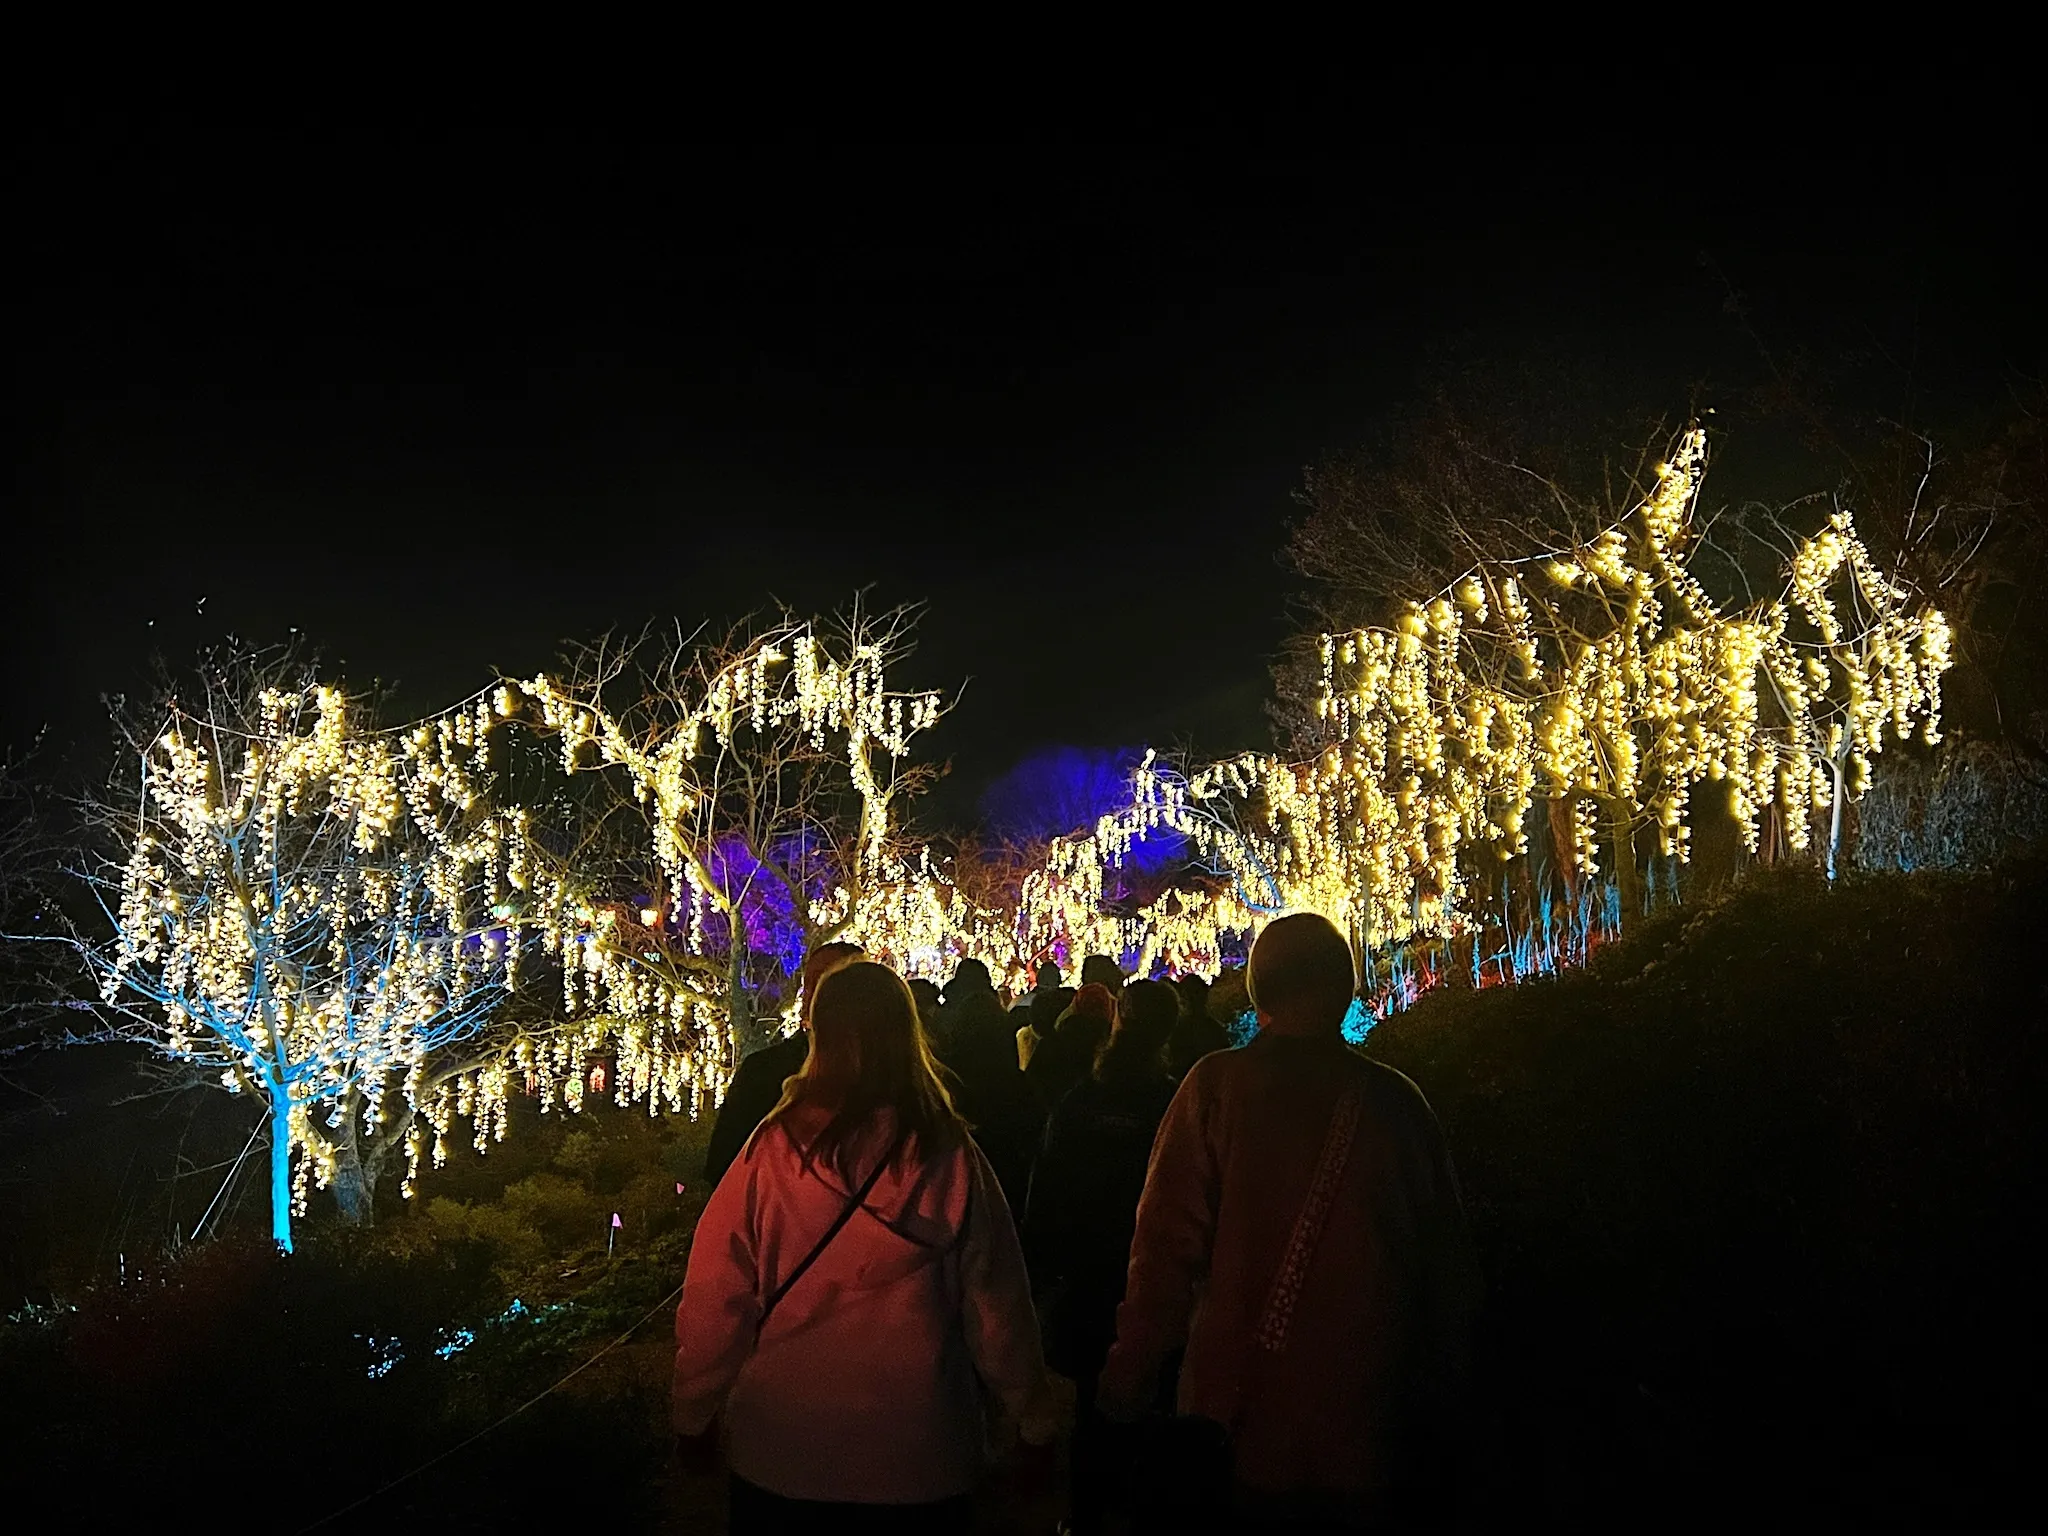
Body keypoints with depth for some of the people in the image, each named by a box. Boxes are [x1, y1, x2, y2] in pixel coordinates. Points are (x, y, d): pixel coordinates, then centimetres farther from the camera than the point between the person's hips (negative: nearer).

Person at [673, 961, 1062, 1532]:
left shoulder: (773, 1147, -12)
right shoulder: (950, 1157, -11)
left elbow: (715, 1295, -7)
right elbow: (996, 1303, -5)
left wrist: (694, 1415, 7)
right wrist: (1037, 1420, 8)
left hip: (779, 1452, 0)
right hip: (917, 1462, 0)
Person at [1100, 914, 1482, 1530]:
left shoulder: (1216, 1086, -12)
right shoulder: (1397, 1101, -5)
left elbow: (1167, 1246, -13)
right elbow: (1449, 1266, 1)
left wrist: (1126, 1386, -3)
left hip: (1241, 1426, -1)